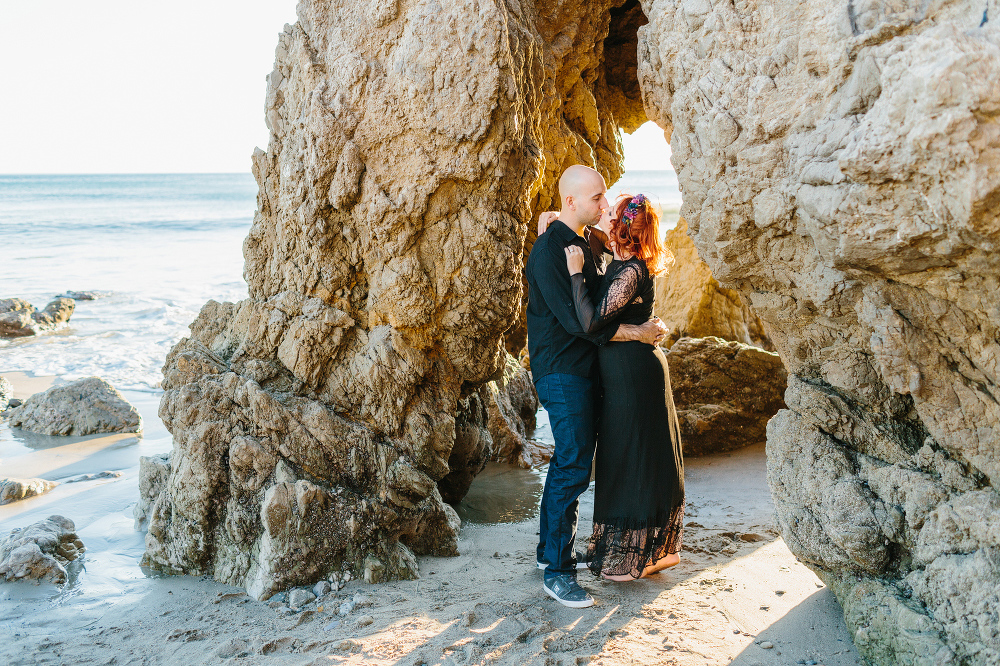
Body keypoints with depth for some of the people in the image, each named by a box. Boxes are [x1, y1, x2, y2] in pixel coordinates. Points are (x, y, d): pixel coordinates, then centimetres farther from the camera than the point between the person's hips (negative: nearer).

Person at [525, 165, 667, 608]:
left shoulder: (591, 241, 11)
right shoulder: (549, 249, -17)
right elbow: (575, 319, -22)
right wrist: (635, 333, -18)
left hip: (585, 367, 9)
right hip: (560, 369, -9)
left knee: (570, 459, 15)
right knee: (574, 465, -9)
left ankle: (550, 549, 28)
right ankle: (557, 572, 0)